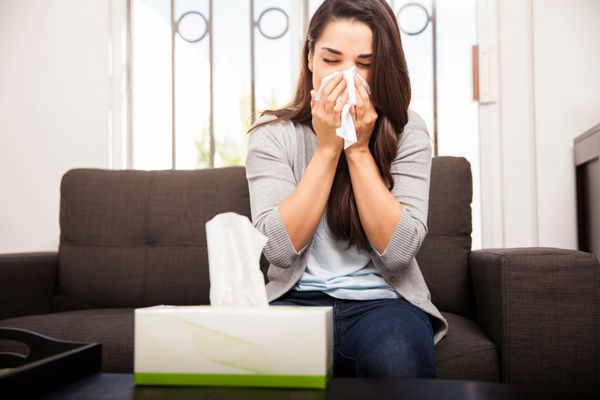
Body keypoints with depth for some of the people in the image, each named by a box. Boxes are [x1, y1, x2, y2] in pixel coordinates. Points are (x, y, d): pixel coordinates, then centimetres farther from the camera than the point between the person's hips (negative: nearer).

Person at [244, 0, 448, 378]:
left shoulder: (405, 130, -3)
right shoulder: (273, 134, -2)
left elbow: (398, 251, -13)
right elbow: (280, 249, -14)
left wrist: (359, 149, -16)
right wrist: (327, 148, -16)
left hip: (383, 300, 1)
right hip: (296, 298, 0)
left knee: (397, 361, -34)